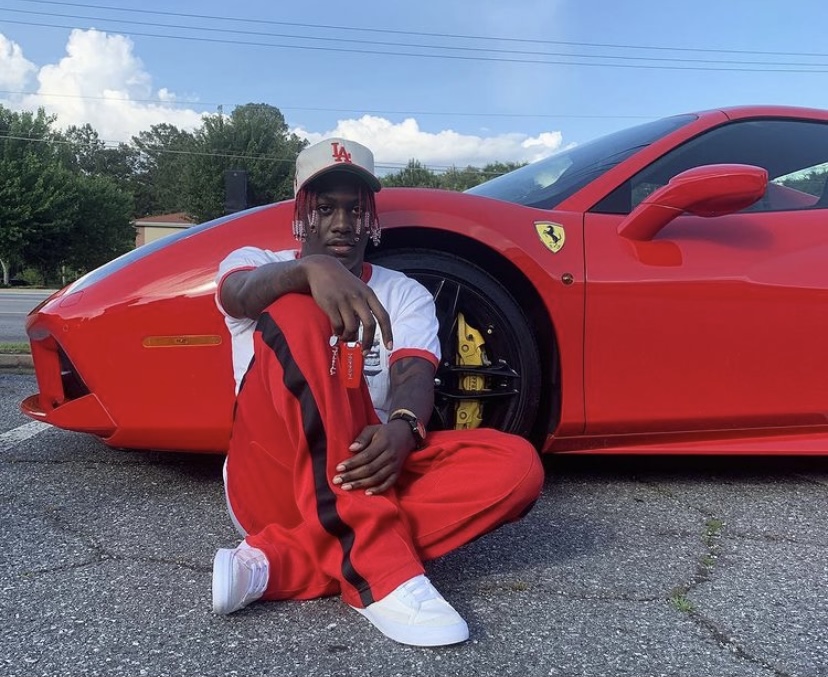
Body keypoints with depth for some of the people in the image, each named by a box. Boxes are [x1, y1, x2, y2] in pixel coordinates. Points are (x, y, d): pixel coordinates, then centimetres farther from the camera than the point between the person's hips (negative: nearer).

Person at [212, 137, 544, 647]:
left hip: (365, 474, 3)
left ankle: (279, 563, -26)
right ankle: (379, 571, -35)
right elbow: (239, 294, -15)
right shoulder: (257, 264, 12)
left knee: (515, 465, -21)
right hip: (274, 482, -2)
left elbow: (414, 375, -6)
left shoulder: (406, 293, 14)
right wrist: (312, 268, -36)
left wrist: (402, 431, -29)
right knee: (295, 309, -25)